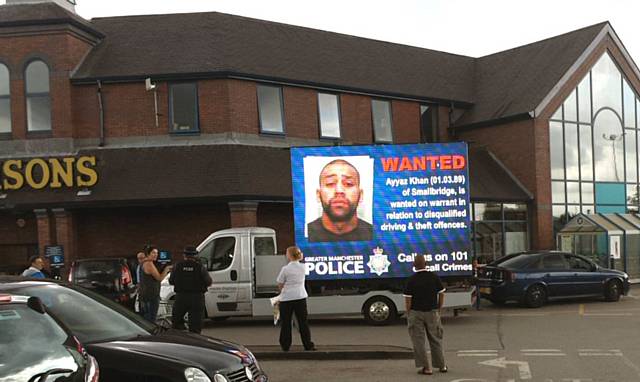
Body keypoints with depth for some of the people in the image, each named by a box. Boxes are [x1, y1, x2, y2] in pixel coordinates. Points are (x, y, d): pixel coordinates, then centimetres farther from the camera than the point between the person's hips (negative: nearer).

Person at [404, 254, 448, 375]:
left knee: (419, 341, 5)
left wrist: (408, 314, 2)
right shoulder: (434, 277, -2)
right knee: (435, 340, 15)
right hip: (432, 312, 3)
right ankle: (441, 366, 22)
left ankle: (425, 367, 5)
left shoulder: (411, 280, -11)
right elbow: (441, 294, 2)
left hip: (416, 312, -3)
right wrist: (438, 309, 13)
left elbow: (408, 299, -11)